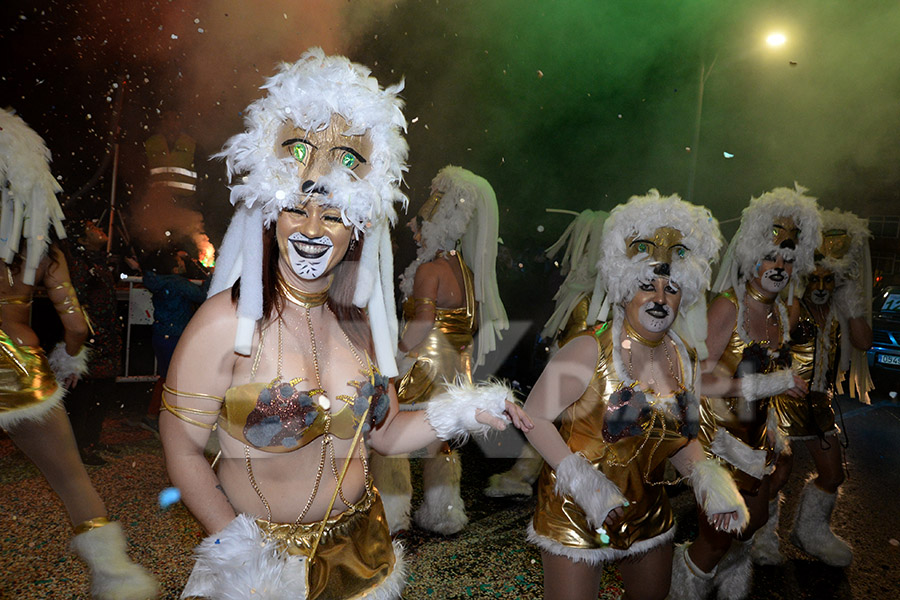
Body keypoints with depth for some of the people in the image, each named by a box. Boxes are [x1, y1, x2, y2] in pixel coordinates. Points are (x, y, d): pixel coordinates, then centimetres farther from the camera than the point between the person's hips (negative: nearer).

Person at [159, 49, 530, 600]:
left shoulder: (362, 321, -4)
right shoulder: (227, 321, -17)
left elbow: (384, 432, 4)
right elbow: (182, 450, -13)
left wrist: (459, 414, -9)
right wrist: (240, 550, -16)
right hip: (263, 554, -4)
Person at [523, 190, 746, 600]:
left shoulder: (686, 361, 1)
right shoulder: (589, 351, -19)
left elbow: (680, 437, 13)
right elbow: (534, 416, -18)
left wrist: (710, 482, -3)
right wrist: (584, 483, -25)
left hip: (649, 515, 6)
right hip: (575, 516, -6)